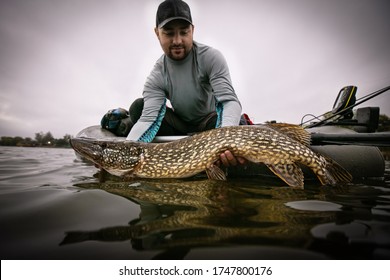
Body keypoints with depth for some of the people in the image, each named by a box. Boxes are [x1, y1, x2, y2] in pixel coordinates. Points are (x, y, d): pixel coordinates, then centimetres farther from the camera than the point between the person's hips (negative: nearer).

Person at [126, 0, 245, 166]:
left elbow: (229, 100, -33)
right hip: (181, 125, 3)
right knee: (138, 107, -19)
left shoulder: (211, 57, -21)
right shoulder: (157, 76, -16)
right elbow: (148, 118, -28)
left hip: (213, 121, -2)